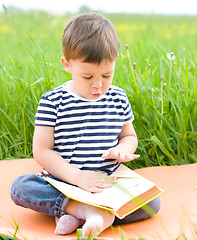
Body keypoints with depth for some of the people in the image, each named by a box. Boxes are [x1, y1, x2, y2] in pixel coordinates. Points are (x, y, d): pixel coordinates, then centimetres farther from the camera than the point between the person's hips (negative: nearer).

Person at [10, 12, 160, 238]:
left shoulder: (119, 99, 4)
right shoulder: (52, 101, -7)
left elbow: (129, 136, 17)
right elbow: (41, 151, -9)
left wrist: (122, 149, -8)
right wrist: (77, 176, -22)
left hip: (106, 184, 3)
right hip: (61, 183, -2)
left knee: (152, 201, -20)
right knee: (19, 187, -27)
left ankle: (74, 215, -21)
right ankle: (85, 209, -29)